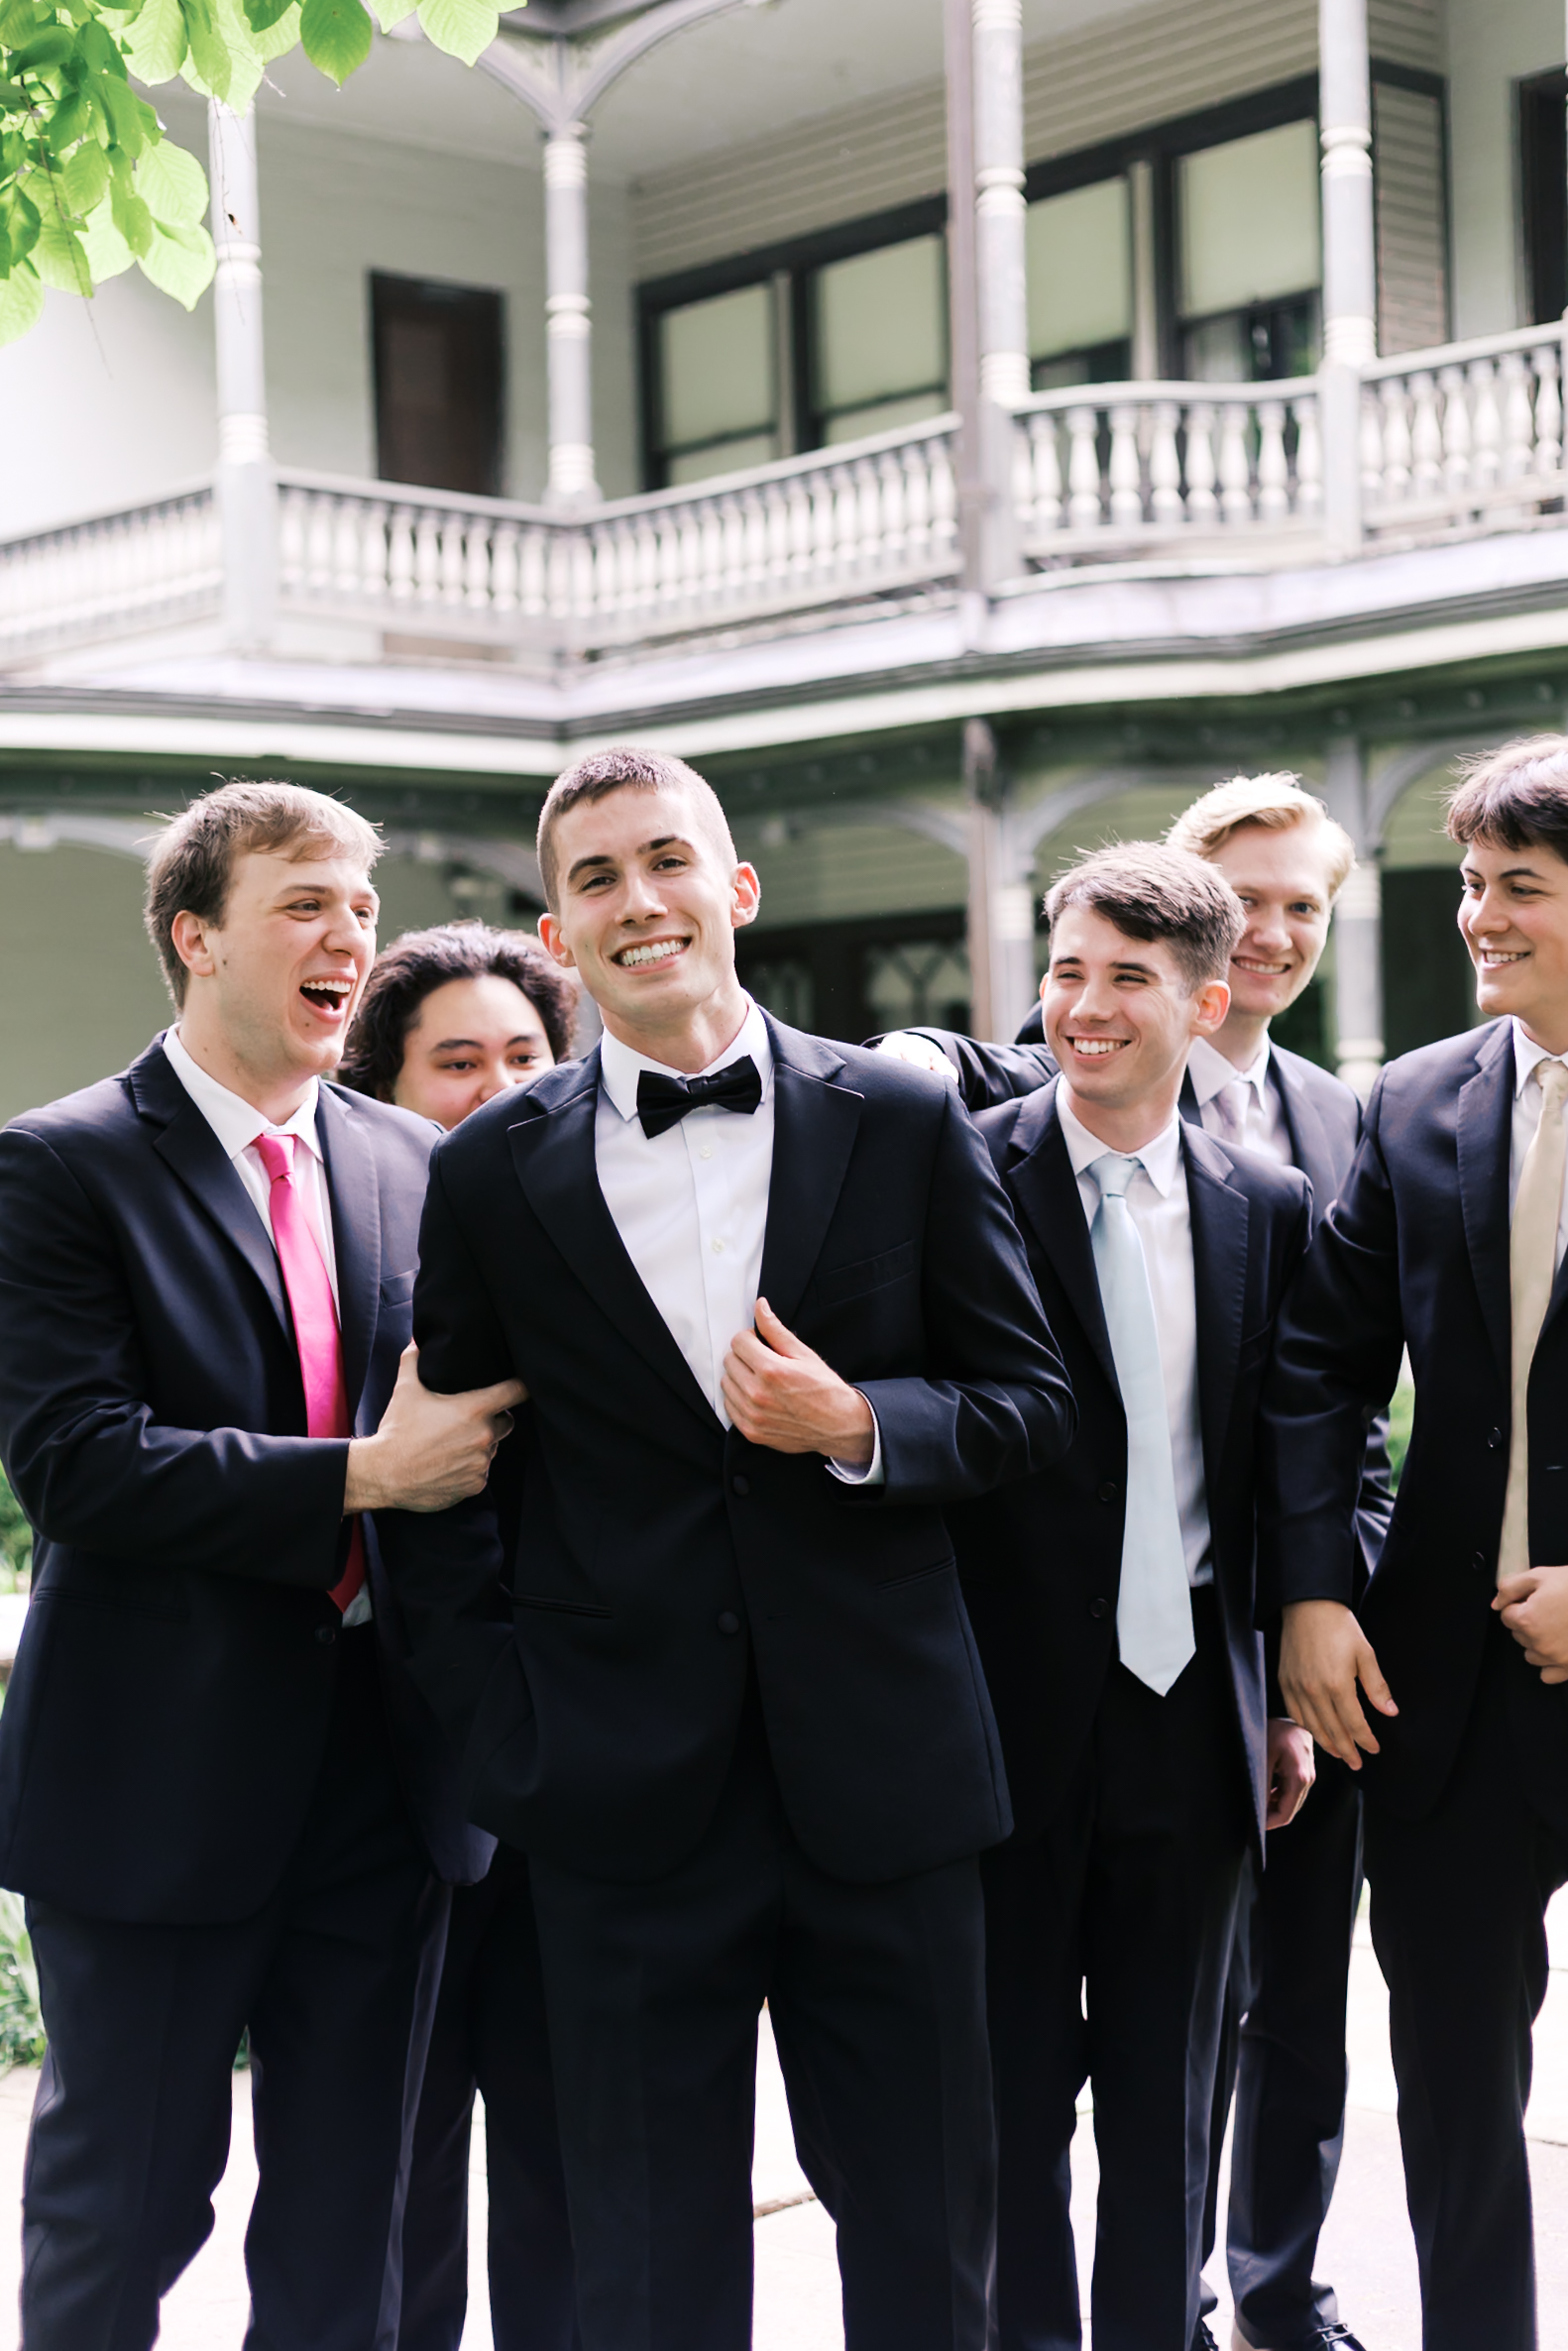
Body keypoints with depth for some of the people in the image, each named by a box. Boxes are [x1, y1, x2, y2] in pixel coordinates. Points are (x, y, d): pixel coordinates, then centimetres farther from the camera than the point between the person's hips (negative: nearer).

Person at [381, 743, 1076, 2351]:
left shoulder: (905, 1124, 2)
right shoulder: (491, 1172, 3)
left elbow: (1031, 1403, 5)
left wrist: (860, 1424, -13)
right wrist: (494, 1723, -1)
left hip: (883, 1777, 0)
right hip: (626, 1794, 0)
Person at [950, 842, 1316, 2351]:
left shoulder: (1266, 1207, 5)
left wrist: (1292, 1694, 7)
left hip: (1191, 1715, 3)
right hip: (1015, 1708, -3)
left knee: (1167, 2106, 15)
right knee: (1014, 2091, 9)